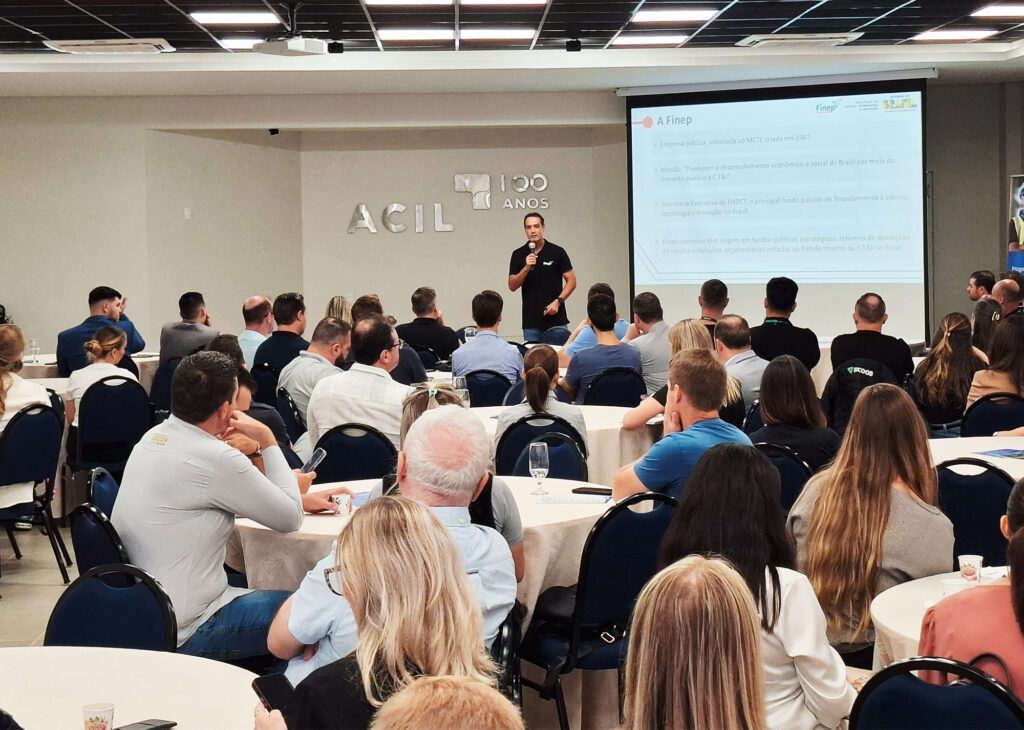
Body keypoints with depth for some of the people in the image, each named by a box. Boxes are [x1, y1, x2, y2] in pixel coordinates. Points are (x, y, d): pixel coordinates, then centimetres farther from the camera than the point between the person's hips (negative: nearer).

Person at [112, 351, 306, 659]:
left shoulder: (152, 437, 4)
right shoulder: (215, 460, -23)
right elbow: (290, 518, -12)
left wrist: (291, 491, 15)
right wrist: (267, 440, -3)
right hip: (181, 634, -9)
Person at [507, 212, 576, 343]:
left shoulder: (557, 252, 0)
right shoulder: (518, 255, 5)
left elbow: (571, 281, 2)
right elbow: (512, 286, 0)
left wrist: (558, 301, -11)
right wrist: (526, 268, -15)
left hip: (556, 320, -2)